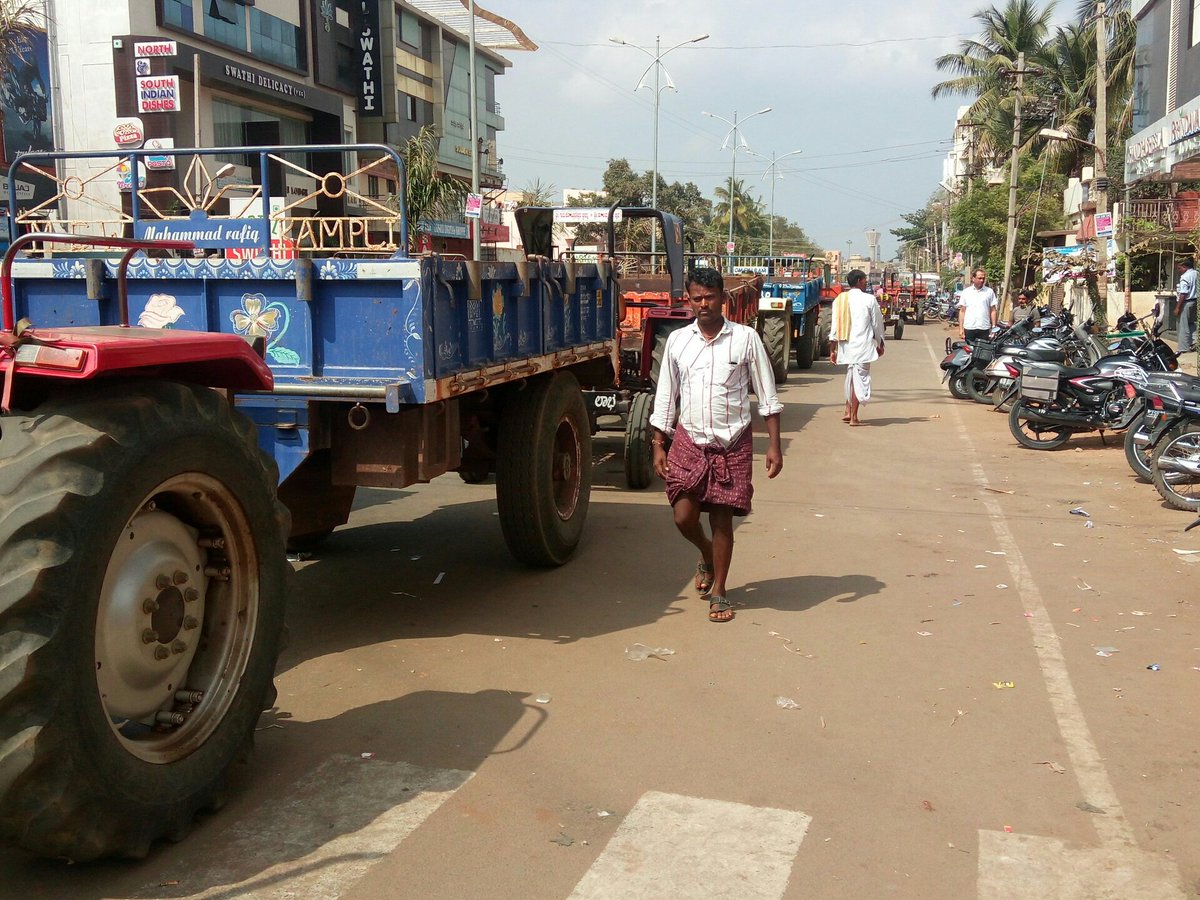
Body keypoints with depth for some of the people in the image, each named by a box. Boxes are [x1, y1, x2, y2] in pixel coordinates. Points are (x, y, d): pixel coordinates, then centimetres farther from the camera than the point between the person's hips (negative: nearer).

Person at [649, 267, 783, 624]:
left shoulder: (745, 338, -3)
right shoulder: (678, 340, 3)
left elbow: (767, 396, -1)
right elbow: (665, 397, 9)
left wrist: (774, 445, -5)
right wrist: (658, 446, 5)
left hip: (732, 445, -2)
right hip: (689, 441, 2)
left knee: (722, 520, 2)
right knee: (684, 517, -3)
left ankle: (718, 592, 19)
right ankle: (706, 556, 31)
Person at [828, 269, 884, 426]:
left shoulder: (839, 300, 5)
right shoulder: (868, 299, -6)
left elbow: (834, 326, 4)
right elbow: (877, 323, 1)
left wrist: (832, 349, 8)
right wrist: (880, 344, 15)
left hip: (846, 346, 5)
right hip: (863, 345, -5)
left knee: (851, 377, 21)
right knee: (860, 378, 0)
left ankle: (848, 411, 22)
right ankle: (854, 417, 1)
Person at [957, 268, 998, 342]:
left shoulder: (989, 292, 6)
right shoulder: (966, 292, 7)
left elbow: (993, 310, 6)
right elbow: (962, 311, 7)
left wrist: (994, 327, -1)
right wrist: (960, 328, 1)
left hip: (984, 328, 0)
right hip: (969, 328, 0)